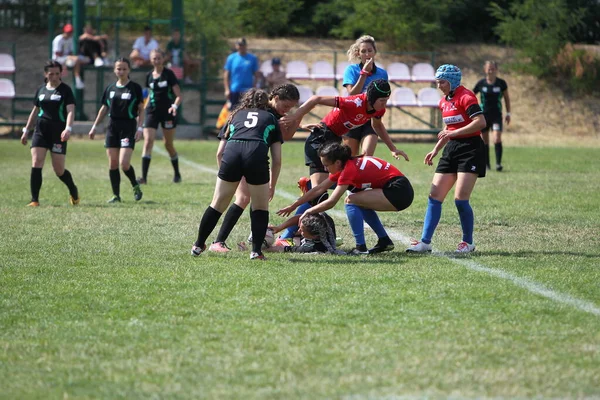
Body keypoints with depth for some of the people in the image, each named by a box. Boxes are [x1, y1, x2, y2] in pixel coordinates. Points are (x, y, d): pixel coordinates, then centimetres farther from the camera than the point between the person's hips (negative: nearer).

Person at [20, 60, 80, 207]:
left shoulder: (65, 90, -3)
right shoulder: (41, 90, 11)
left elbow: (70, 111, -13)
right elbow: (35, 111, 21)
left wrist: (68, 129, -29)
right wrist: (26, 130, 20)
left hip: (58, 133, -4)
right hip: (41, 131, 4)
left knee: (59, 170, 0)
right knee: (36, 164, -11)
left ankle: (73, 191, 29)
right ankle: (34, 200, -7)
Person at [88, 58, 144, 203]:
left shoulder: (135, 88, -3)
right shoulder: (110, 88, 9)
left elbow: (141, 110, -1)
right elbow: (104, 109, 16)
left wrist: (139, 128, -10)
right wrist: (94, 127, 15)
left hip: (129, 127, -4)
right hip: (113, 126, 4)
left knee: (124, 163, -14)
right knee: (112, 163, 2)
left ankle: (135, 186, 11)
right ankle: (116, 195, 9)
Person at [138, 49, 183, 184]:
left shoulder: (169, 74, -5)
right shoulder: (149, 76, 8)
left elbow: (179, 96, -8)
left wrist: (175, 106, -26)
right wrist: (145, 107, 17)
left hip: (168, 112, -3)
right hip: (152, 112, 3)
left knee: (168, 144, 6)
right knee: (148, 141, -12)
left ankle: (177, 174, 26)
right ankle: (144, 176, -16)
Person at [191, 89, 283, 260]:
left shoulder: (236, 115, 33)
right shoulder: (271, 119, 29)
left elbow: (220, 152, 31)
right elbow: (277, 160, 24)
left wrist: (224, 175, 44)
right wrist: (272, 186, 34)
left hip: (231, 152, 2)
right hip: (257, 155, -2)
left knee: (218, 204, 15)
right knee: (260, 206, 15)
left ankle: (198, 245, 24)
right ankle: (256, 250, 8)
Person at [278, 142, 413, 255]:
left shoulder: (349, 169, -16)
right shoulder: (344, 165, 11)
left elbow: (331, 202, -16)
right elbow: (319, 189, 17)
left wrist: (308, 211, -3)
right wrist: (293, 206, 20)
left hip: (399, 192, -10)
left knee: (351, 201, -13)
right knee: (359, 202, 23)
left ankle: (361, 247, -12)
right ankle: (385, 241, 23)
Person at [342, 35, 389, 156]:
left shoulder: (382, 73, 5)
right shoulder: (351, 70, -2)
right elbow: (352, 94, -15)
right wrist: (364, 73, -16)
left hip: (371, 121, 1)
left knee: (367, 154, -18)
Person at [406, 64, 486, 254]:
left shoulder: (465, 97, -13)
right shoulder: (444, 101, 14)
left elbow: (481, 122, -23)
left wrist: (454, 132, -24)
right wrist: (436, 150, 18)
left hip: (470, 149, -9)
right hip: (452, 149, 9)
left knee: (460, 199, -12)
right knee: (434, 196, 1)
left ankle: (468, 243, 4)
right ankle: (425, 242, 3)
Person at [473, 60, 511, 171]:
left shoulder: (501, 83, -2)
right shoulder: (481, 83, -2)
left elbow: (507, 98, 10)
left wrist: (508, 113, 7)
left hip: (497, 115, -1)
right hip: (483, 115, 1)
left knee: (497, 138, -17)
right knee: (485, 140, 6)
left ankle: (498, 163, -16)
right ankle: (486, 164, 17)